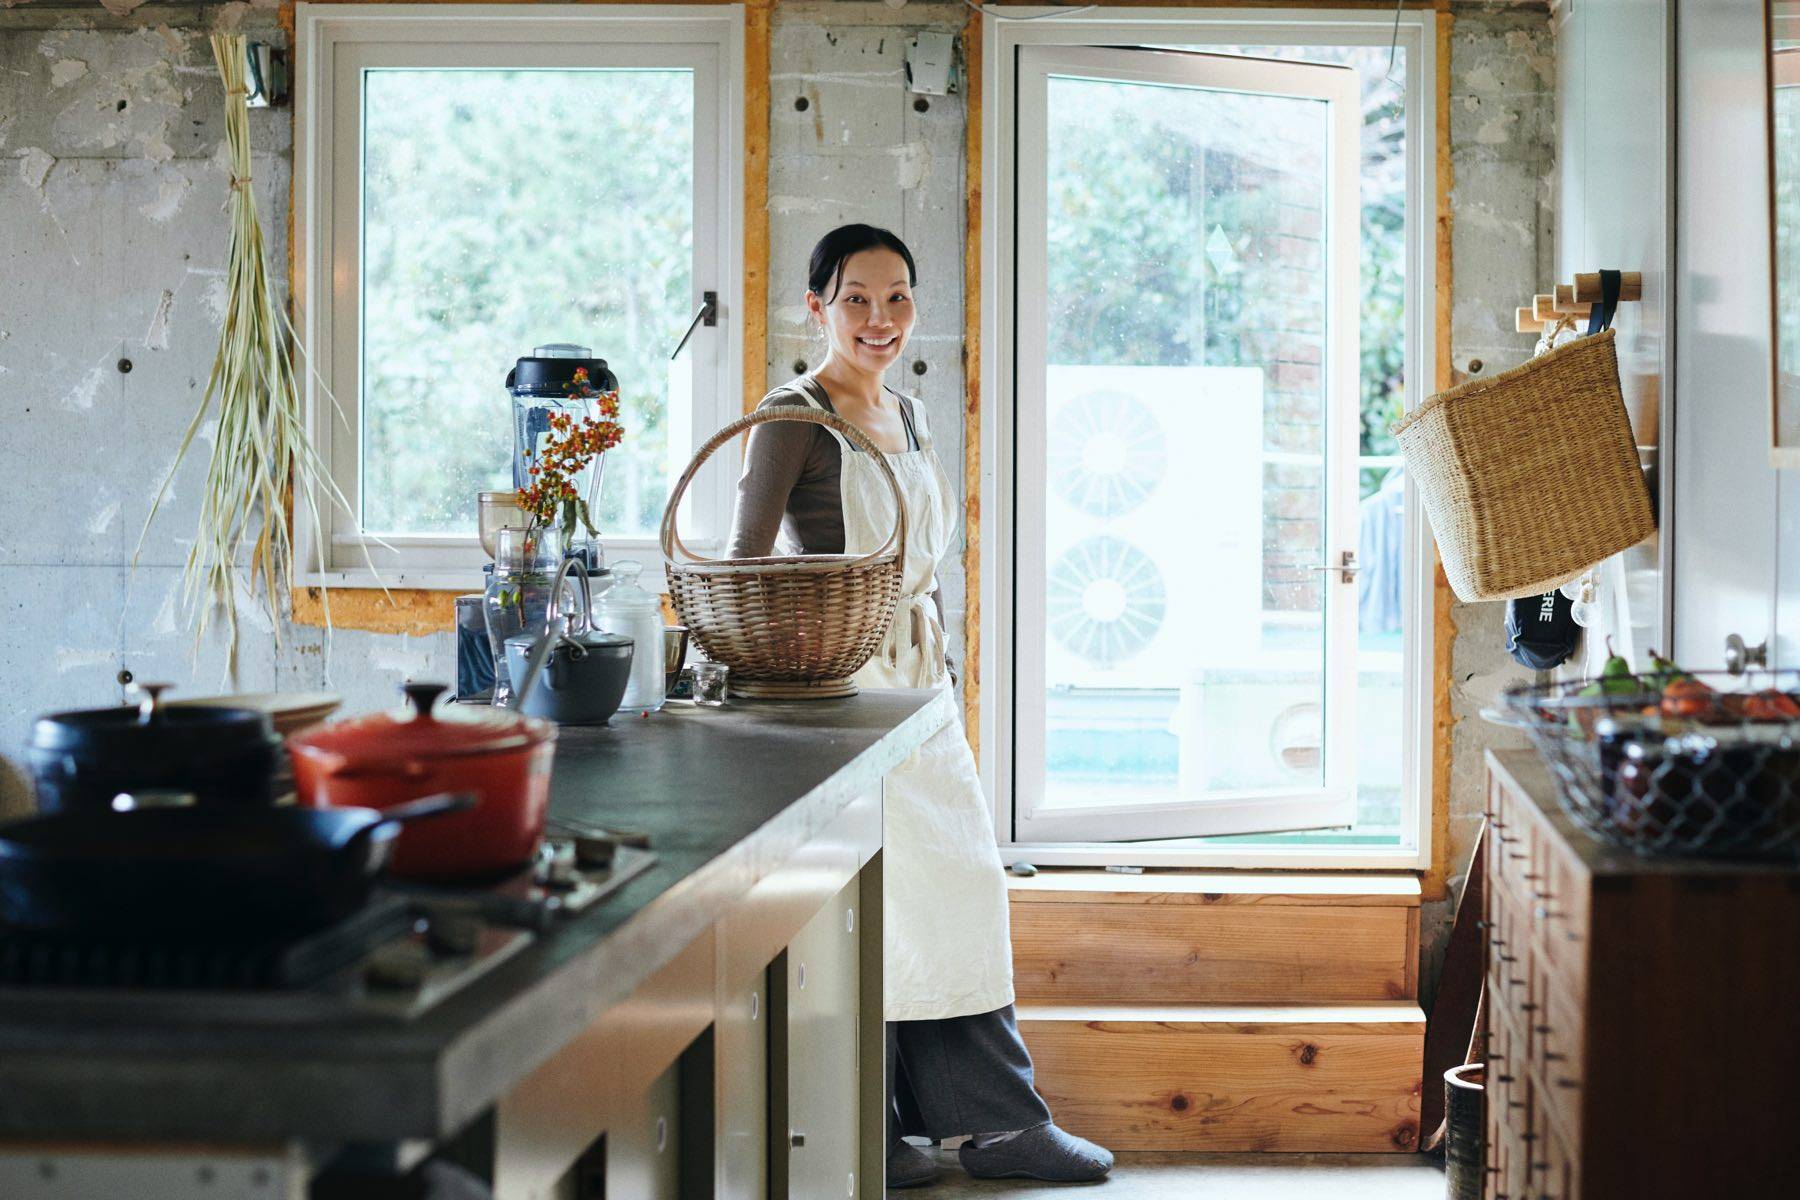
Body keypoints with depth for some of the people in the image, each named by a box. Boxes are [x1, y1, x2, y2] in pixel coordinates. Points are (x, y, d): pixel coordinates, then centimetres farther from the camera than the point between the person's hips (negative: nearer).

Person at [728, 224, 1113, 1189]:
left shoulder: (907, 417, 15)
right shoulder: (794, 419, -9)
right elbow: (744, 567, -13)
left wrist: (936, 660, 18)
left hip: (917, 685, 8)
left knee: (961, 884, 7)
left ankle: (994, 1120, 15)